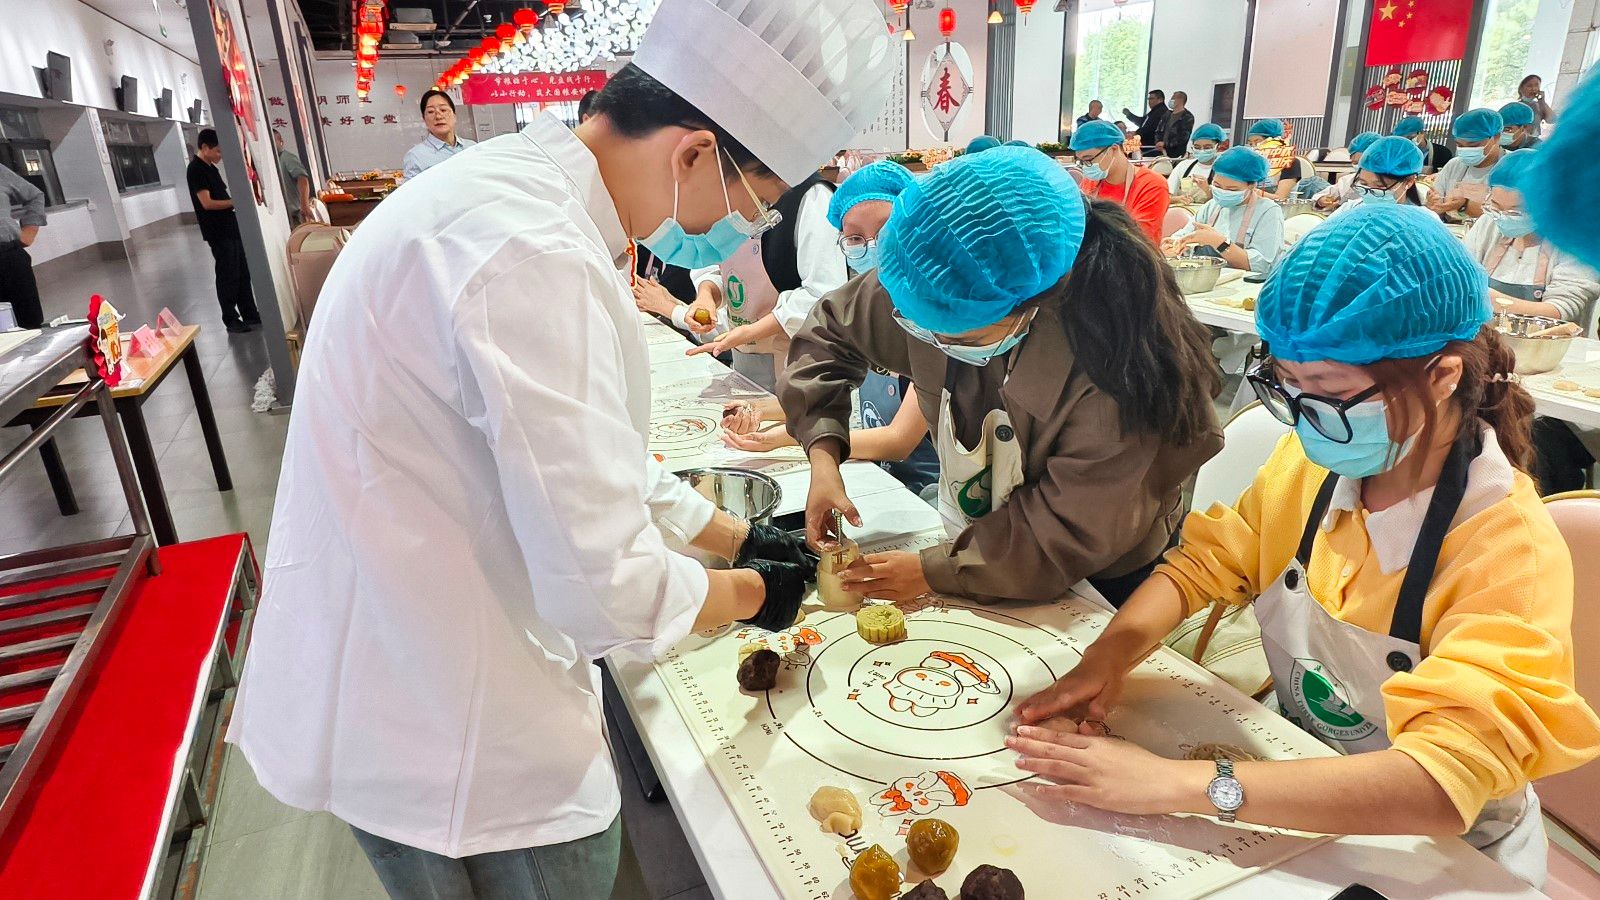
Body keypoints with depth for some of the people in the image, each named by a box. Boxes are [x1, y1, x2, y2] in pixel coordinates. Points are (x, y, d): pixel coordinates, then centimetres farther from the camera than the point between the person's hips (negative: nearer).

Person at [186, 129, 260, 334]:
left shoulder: (211, 168, 14)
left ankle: (249, 314, 21)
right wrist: (235, 202, -14)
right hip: (218, 233, -9)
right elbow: (207, 203, -19)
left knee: (243, 273, 13)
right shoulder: (195, 169, -13)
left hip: (231, 228, 9)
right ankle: (231, 320, 5)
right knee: (228, 276, -3)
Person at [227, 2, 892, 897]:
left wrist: (737, 536, 15)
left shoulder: (526, 188, 3)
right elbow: (607, 589, -28)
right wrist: (753, 592, -7)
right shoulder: (532, 256, -30)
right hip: (437, 727, -9)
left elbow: (592, 452, 13)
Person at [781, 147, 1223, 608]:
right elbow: (831, 331, -8)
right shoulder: (940, 291, -24)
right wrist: (823, 458, -19)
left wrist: (933, 571, -26)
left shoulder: (1114, 367, -38)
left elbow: (1072, 532, -30)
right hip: (974, 544, 5)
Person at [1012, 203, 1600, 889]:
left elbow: (1443, 785, -35)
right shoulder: (1311, 459, -12)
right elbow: (1202, 565, -2)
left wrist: (1181, 784, -41)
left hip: (1445, 851, -3)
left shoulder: (1509, 548, -25)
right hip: (1300, 790, 4)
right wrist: (1112, 652, -22)